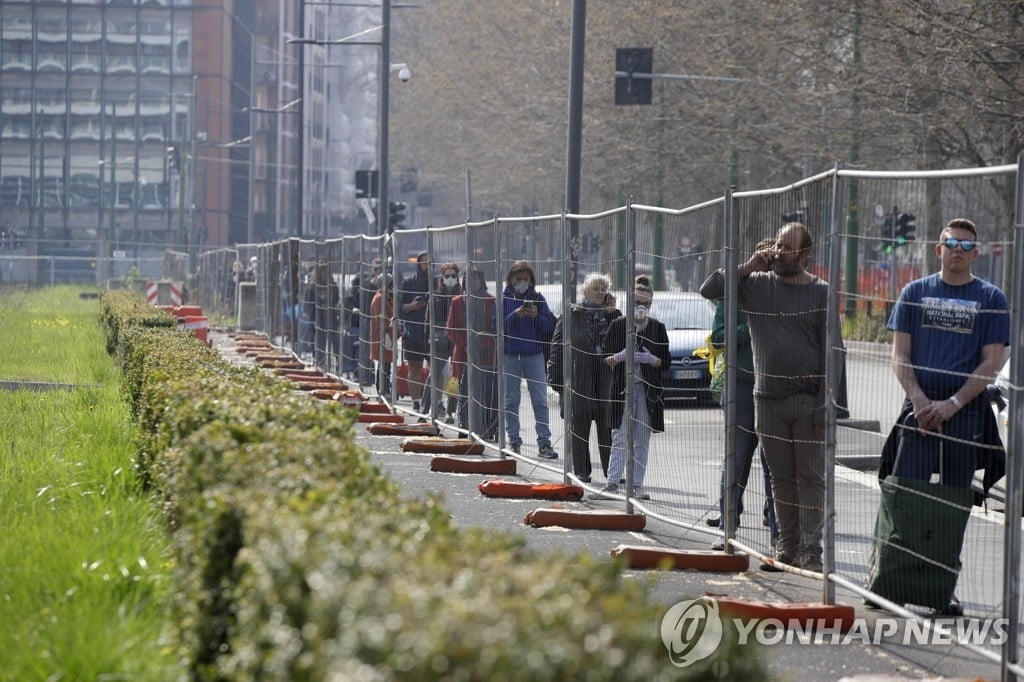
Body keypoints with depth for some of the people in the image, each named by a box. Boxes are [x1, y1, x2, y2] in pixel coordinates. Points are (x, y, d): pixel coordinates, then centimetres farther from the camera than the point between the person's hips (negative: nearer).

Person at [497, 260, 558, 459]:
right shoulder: (503, 299, 2)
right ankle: (513, 440, 13)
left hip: (535, 355, 1)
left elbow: (549, 327, 3)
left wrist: (537, 316, -15)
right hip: (510, 355, -1)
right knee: (511, 401, 5)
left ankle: (544, 442, -4)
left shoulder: (537, 298, 5)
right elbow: (497, 326, -6)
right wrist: (515, 315, -19)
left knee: (540, 400, -4)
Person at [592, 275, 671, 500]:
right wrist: (622, 356, -18)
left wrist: (650, 359, -14)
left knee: (642, 440, 4)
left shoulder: (657, 328, 7)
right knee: (620, 438, -6)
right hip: (623, 387, -1)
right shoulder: (617, 325, 3)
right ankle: (612, 483, -9)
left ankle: (637, 485, 7)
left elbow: (666, 361, 5)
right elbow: (607, 358, 1)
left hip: (648, 389, 1)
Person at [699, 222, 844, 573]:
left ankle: (810, 550, -2)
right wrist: (748, 267, -5)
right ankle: (787, 547, 14)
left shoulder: (820, 292, -2)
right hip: (768, 399, 3)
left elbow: (833, 352, -4)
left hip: (808, 401, -3)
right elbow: (709, 290, 5)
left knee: (811, 477, -2)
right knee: (781, 478, 8)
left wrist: (825, 406, -11)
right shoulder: (756, 285, 7)